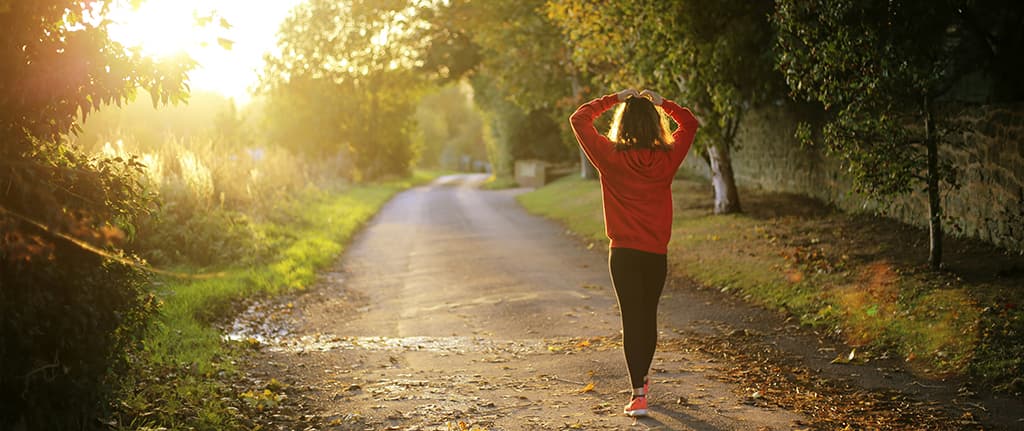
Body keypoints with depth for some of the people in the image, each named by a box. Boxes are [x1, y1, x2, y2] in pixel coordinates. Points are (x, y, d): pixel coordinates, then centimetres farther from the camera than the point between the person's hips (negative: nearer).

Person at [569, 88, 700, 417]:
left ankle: (638, 394, -11)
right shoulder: (667, 158, -3)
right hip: (657, 253, 3)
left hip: (624, 253, -3)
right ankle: (642, 379, 37)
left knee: (632, 319, -2)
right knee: (649, 316, 18)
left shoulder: (611, 157, -10)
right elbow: (689, 123, 15)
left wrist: (613, 99, 5)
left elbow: (579, 119, 1)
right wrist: (661, 102, 11)